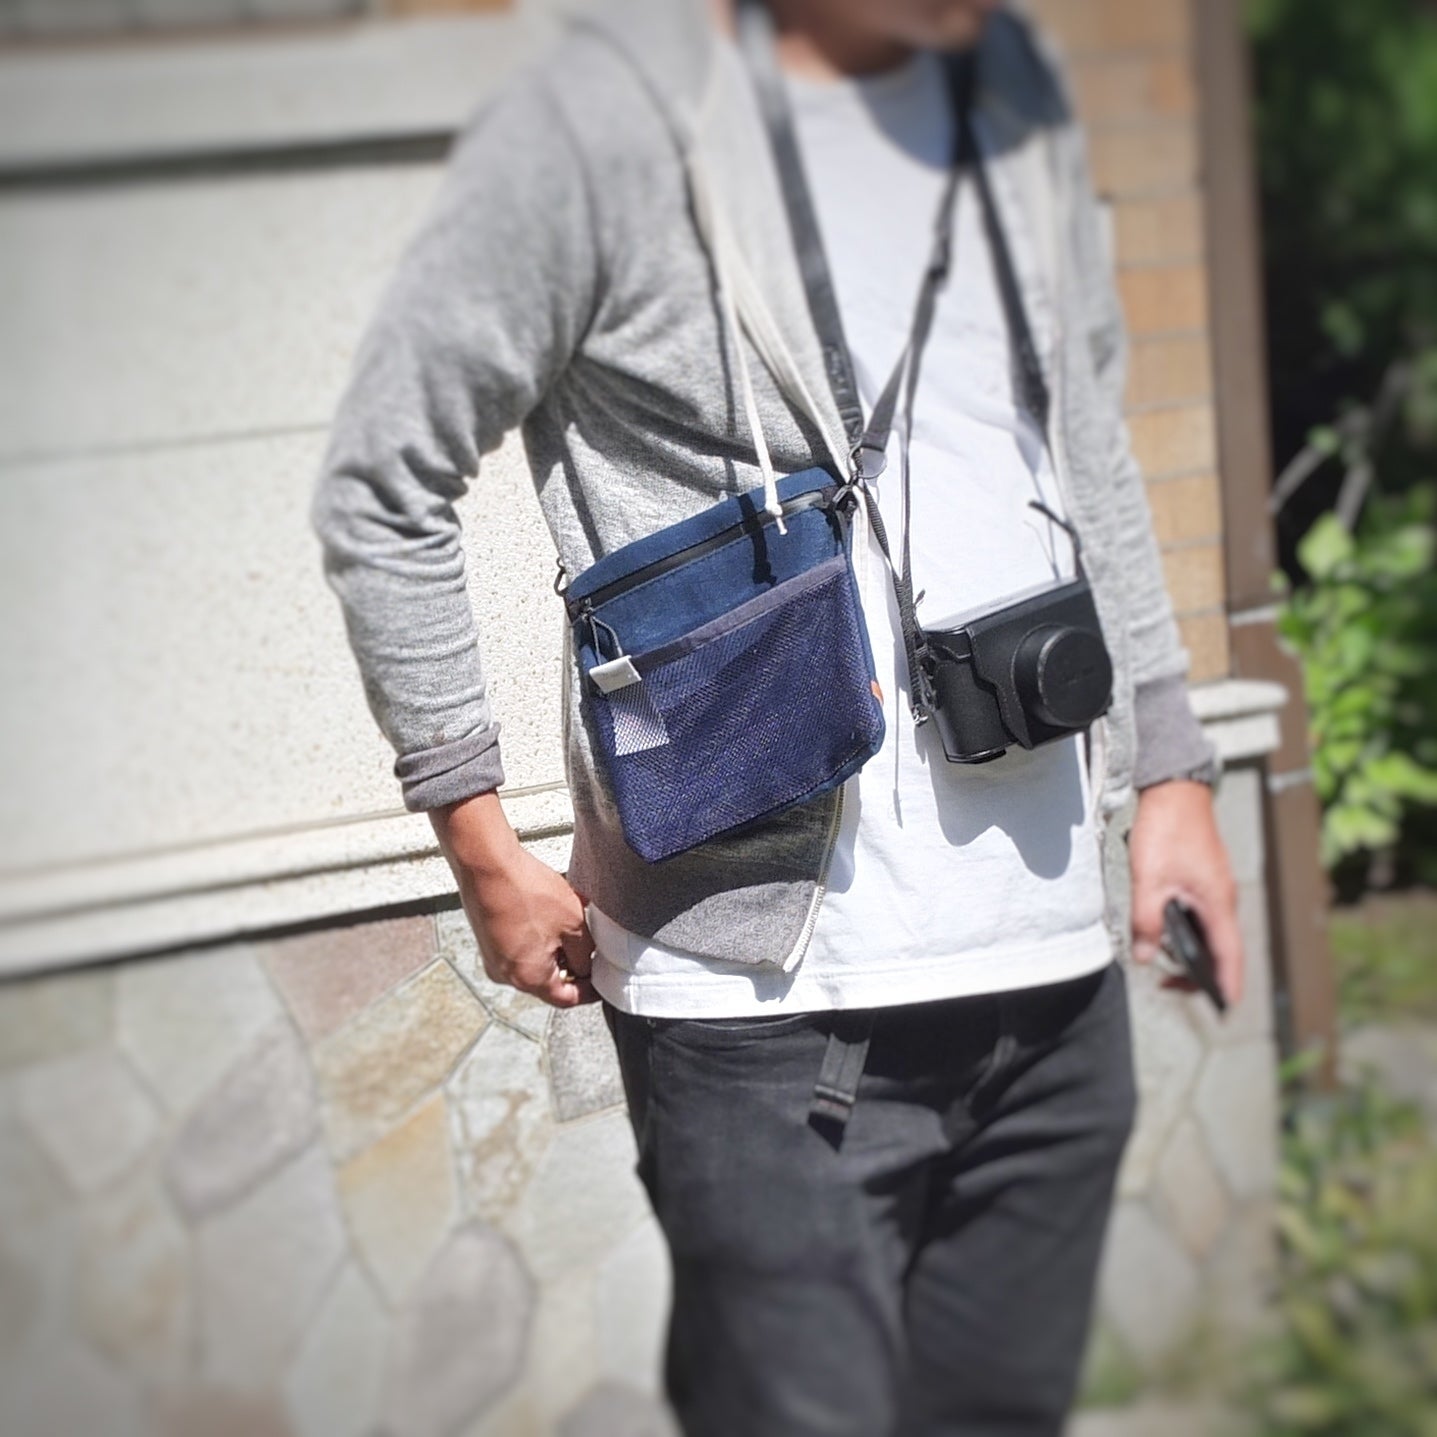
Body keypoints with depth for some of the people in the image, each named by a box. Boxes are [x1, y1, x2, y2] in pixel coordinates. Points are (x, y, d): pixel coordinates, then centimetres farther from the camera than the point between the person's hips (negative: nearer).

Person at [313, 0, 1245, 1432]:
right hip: (774, 1000, -6)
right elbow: (384, 485, -4)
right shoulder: (604, 116, -8)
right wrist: (482, 846, -5)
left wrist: (1170, 772, 17)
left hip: (1054, 972, 6)